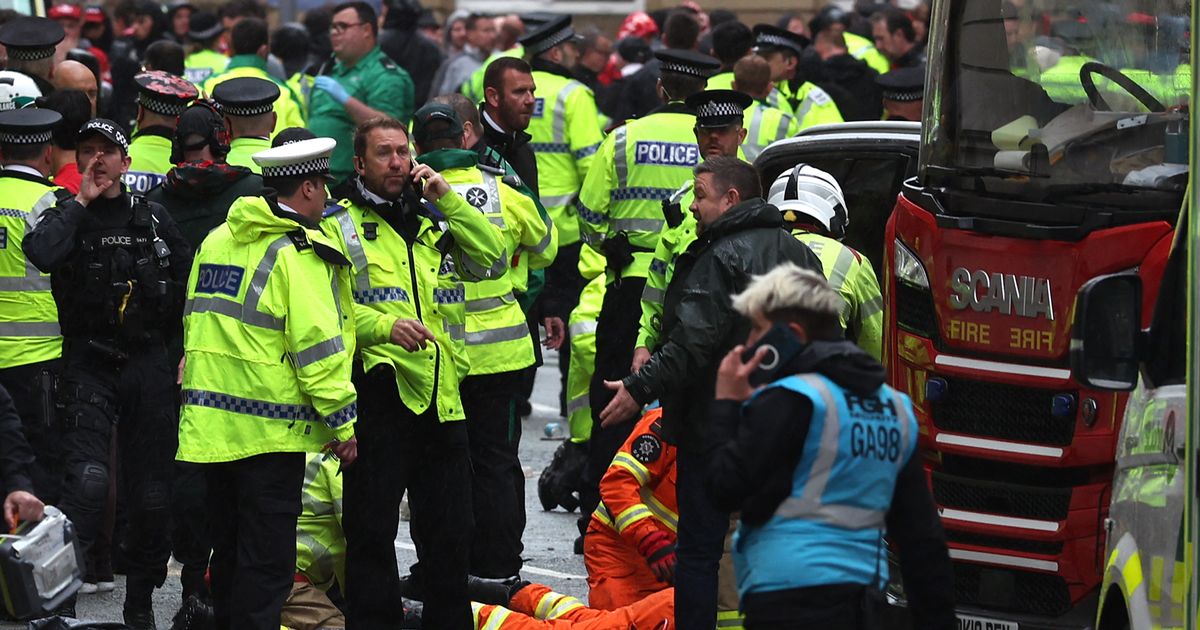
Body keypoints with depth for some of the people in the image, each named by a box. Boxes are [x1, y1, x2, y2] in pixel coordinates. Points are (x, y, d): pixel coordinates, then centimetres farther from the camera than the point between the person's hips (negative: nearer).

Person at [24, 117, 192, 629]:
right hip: (88, 366, -3)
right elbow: (39, 253, -23)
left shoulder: (153, 219, 9)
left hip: (148, 367, 3)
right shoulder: (66, 217, 0)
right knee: (88, 478, -22)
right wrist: (81, 202, -13)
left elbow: (188, 284, 17)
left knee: (151, 489, 7)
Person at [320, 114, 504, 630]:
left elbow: (492, 260, 7)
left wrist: (448, 200, 0)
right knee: (372, 529, -1)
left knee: (450, 528, 11)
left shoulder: (432, 222, 17)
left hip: (440, 394, 5)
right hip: (380, 390, -5)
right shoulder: (341, 224, -1)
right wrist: (386, 324, -22)